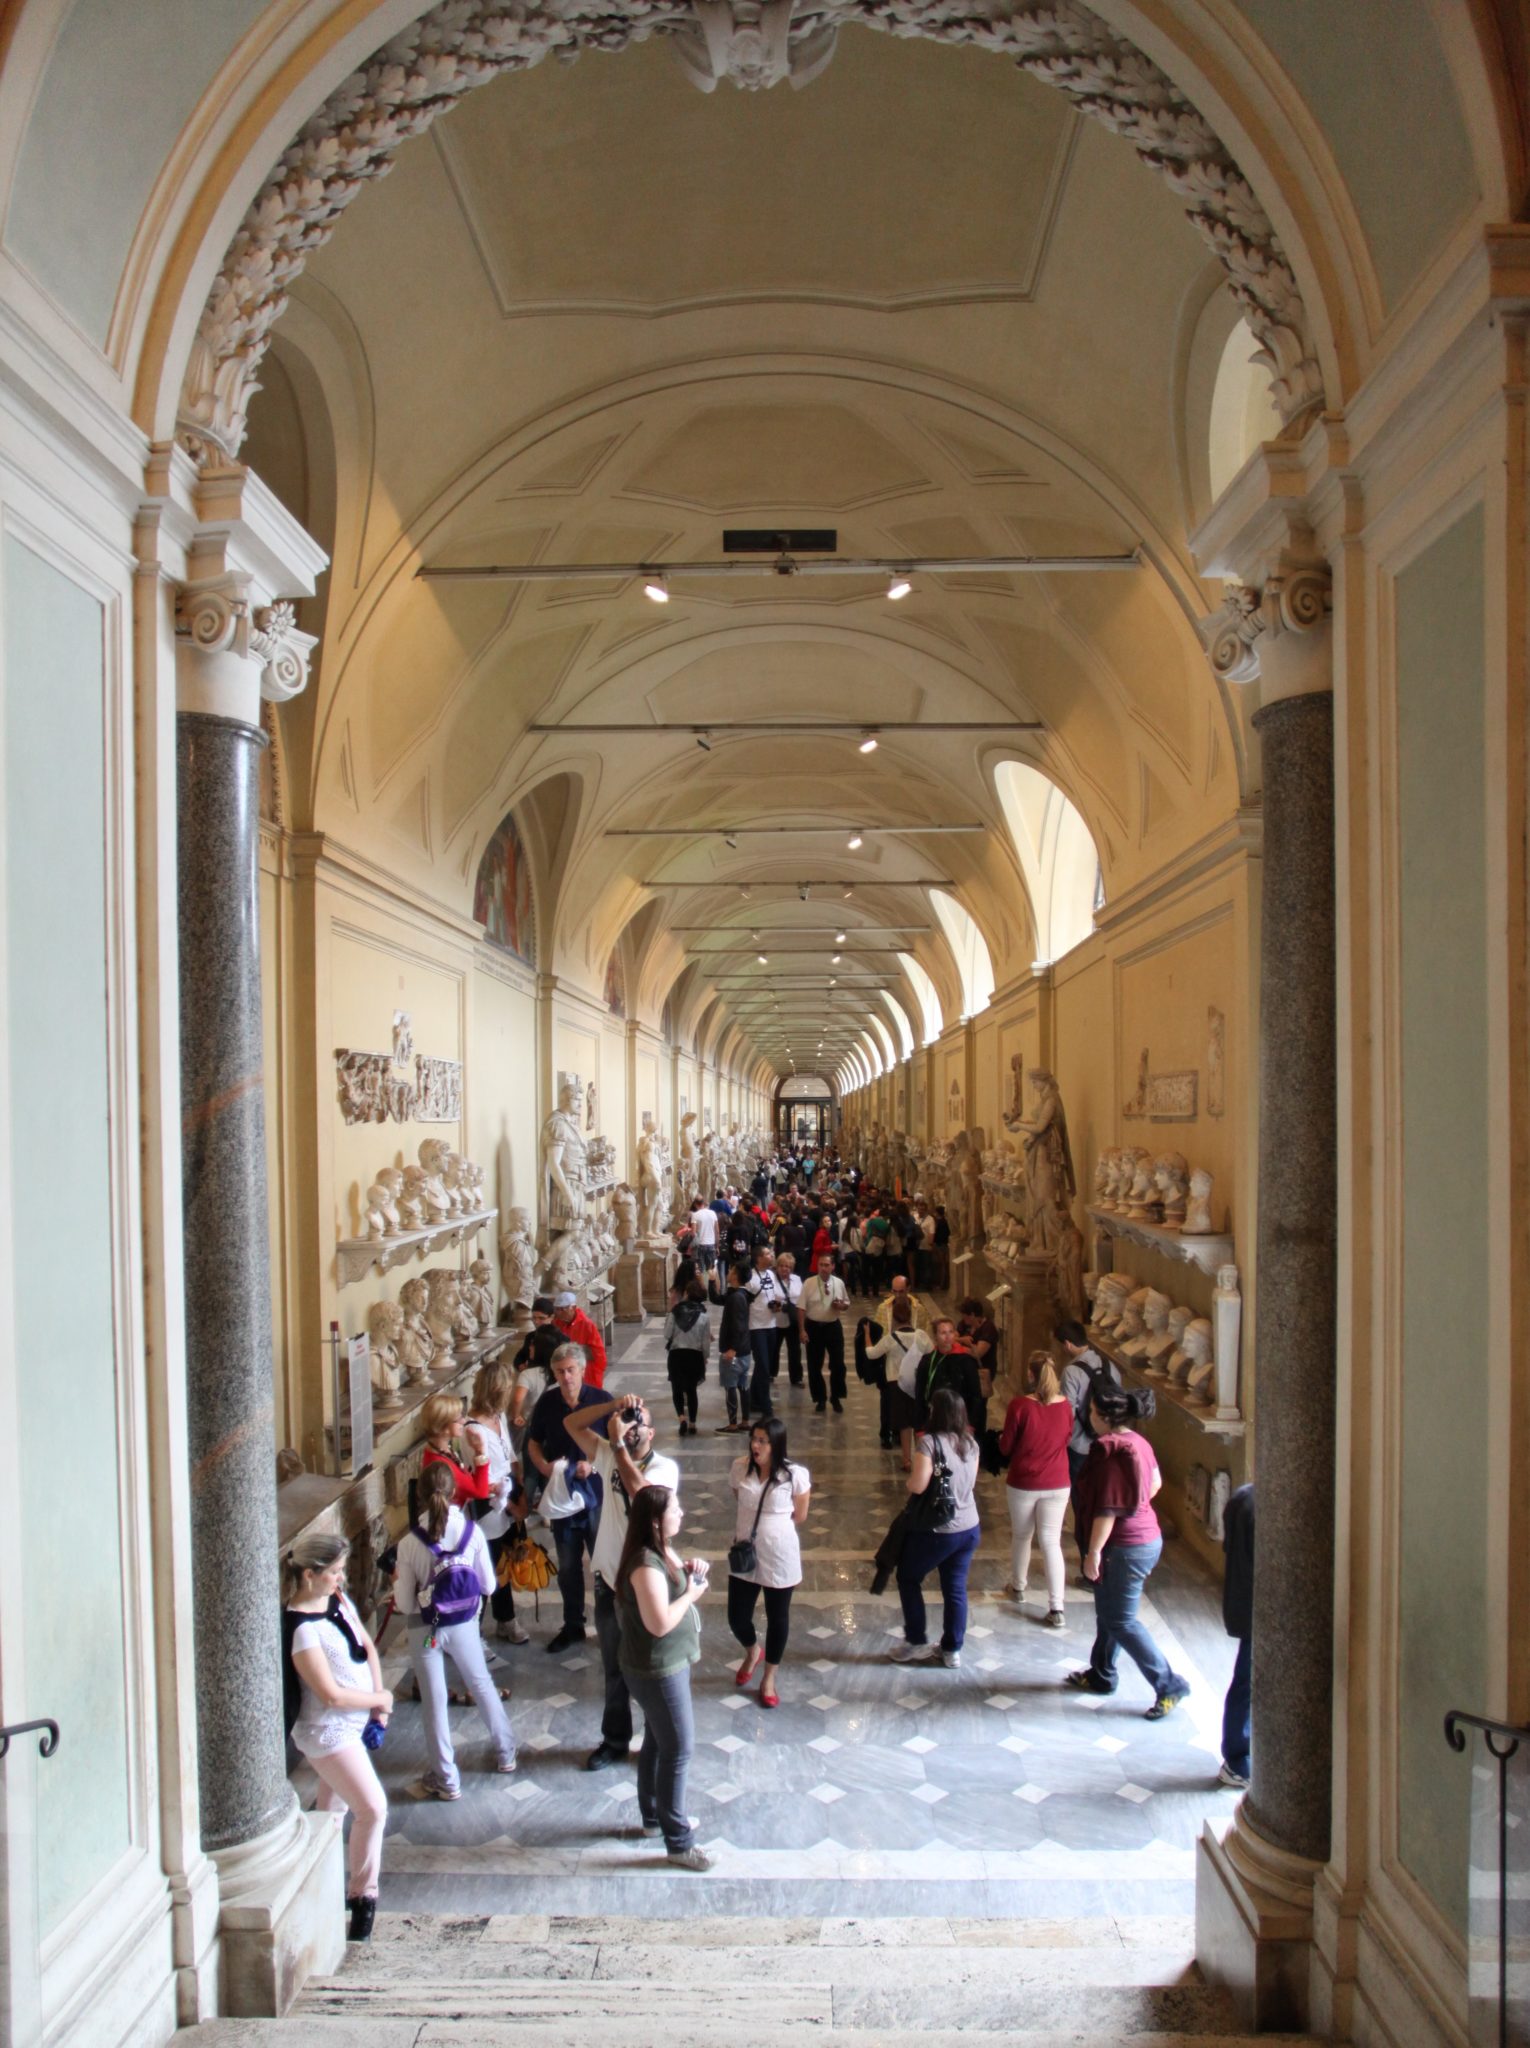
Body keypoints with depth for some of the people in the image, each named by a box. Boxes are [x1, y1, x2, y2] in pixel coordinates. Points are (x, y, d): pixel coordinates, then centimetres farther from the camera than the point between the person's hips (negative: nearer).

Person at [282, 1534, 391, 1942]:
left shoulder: (338, 1601, 0)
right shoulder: (301, 1628, -26)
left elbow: (368, 1648, 10)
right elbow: (331, 1695, -24)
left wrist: (378, 1702, -1)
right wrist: (381, 1698, -10)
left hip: (353, 1722, 8)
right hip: (327, 1732, -8)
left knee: (331, 1810, 19)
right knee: (373, 1808, -8)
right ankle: (362, 1897, 8)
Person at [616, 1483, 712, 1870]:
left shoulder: (663, 1550, 0)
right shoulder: (646, 1564, -30)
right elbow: (660, 1623, -34)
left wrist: (688, 1569, -3)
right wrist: (691, 1594, -21)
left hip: (669, 1663, 9)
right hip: (658, 1671, -9)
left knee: (657, 1743, 23)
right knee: (678, 1751, 2)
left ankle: (653, 1816, 41)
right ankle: (679, 1843, 16)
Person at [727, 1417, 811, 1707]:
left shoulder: (796, 1475, -18)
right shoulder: (740, 1468, -8)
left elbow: (799, 1517, -3)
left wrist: (774, 1528, 7)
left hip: (779, 1558, -3)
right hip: (744, 1554, 3)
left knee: (777, 1619, 13)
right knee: (737, 1618, 10)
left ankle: (769, 1679, 35)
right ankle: (752, 1653, 45)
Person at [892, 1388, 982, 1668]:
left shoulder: (929, 1441, -19)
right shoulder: (971, 1442, 2)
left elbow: (918, 1485, -21)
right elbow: (971, 1483, 11)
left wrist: (908, 1480, -2)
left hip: (938, 1529, -6)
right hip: (969, 1527, 6)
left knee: (908, 1578, 16)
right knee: (956, 1589, 15)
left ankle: (917, 1643, 22)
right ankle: (952, 1650, 23)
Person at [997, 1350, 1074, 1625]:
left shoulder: (1020, 1405, -19)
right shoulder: (1065, 1405, -9)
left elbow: (1005, 1447, -8)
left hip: (1022, 1483, -2)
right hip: (1057, 1485, 2)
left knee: (1021, 1536, 19)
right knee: (1051, 1541, 8)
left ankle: (1018, 1587, 39)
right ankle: (1057, 1608, 5)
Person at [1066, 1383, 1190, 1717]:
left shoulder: (1110, 1452, -25)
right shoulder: (1137, 1442, 3)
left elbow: (1107, 1510, -24)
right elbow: (1155, 1482, 17)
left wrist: (1093, 1552, -17)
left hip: (1126, 1547, -10)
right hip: (1147, 1536, 10)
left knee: (1120, 1621, 2)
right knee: (1108, 1612, 21)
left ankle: (1169, 1686, 8)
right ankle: (1100, 1675, 34)